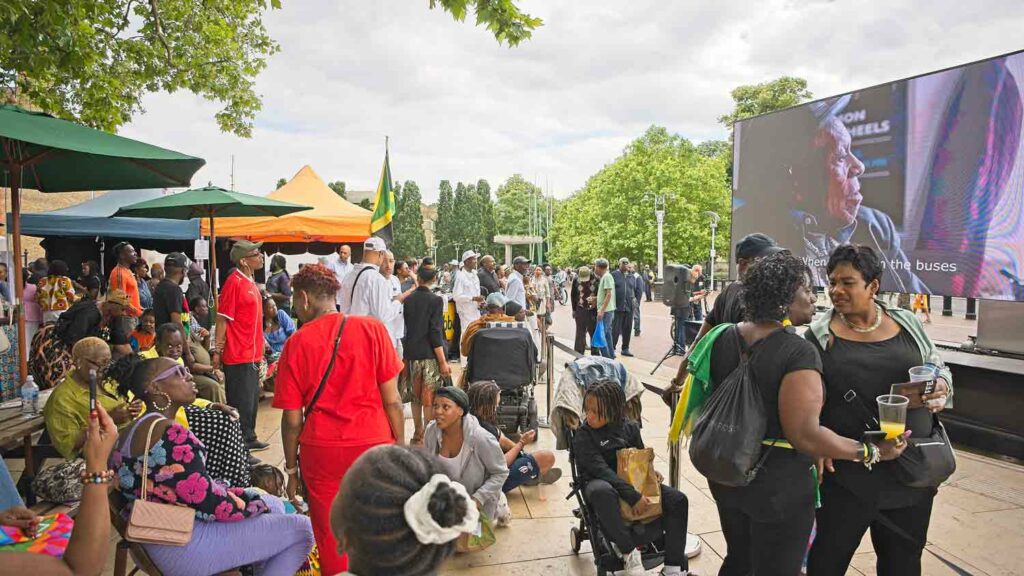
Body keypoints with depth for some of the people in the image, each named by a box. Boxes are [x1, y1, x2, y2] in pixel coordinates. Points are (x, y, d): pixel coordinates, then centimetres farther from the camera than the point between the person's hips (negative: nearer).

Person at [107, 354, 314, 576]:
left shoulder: (138, 429, 10)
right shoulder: (168, 433, -22)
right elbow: (208, 503, -23)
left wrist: (249, 496, 8)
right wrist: (255, 504, -5)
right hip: (186, 544, -10)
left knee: (275, 505, 21)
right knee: (301, 530, -4)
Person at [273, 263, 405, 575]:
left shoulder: (296, 343, -5)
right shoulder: (373, 329, -5)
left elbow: (292, 418, -2)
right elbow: (392, 400, -5)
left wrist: (292, 469, 10)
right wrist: (401, 447, 6)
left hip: (321, 451, 0)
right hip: (374, 444, 1)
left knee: (331, 540, 15)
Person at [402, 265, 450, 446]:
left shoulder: (408, 299, 4)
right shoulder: (436, 300, -10)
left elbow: (405, 328, 9)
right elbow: (435, 332, -15)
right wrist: (443, 361, -12)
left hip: (412, 354, 5)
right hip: (430, 355, -5)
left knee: (416, 397, 14)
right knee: (430, 398, -1)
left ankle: (417, 435, 22)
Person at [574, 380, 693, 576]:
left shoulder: (630, 428, 3)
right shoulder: (583, 436, -13)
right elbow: (601, 470, -23)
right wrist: (633, 497, -31)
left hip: (634, 482, 5)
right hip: (600, 483, -5)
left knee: (678, 500, -14)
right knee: (601, 491, -42)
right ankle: (629, 551, -26)